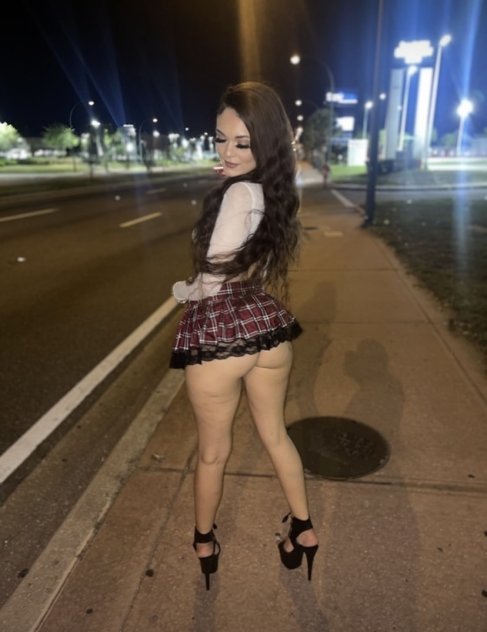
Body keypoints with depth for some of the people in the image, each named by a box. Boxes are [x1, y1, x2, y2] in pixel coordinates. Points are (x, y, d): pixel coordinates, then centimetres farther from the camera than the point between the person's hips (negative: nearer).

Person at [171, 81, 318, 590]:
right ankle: (303, 529, 43)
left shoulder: (240, 192, -19)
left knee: (212, 451, 16)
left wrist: (182, 290, 4)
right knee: (275, 434, 25)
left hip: (220, 335, -7)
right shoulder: (274, 192, 7)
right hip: (267, 327, 8)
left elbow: (210, 281, -16)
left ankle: (204, 542, 43)